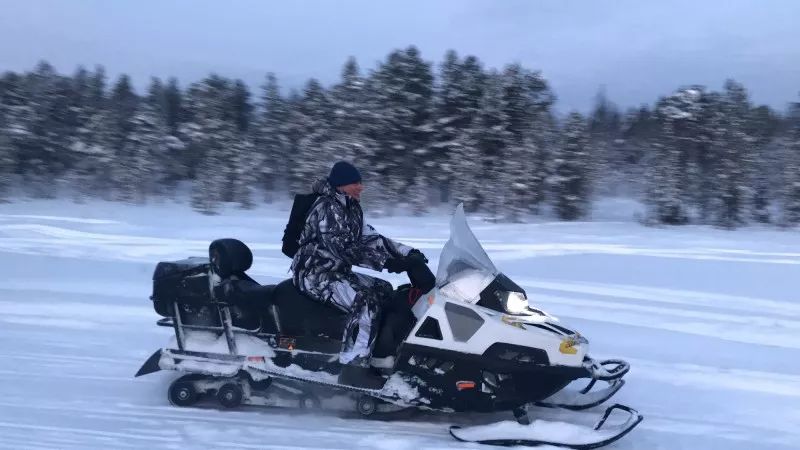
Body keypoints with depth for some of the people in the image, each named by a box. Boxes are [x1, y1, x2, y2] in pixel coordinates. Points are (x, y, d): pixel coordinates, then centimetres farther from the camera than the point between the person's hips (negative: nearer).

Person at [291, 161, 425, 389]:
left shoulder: (351, 208, 11)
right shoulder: (327, 208, -18)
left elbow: (369, 237, 13)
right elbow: (344, 249, -27)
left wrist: (406, 252, 2)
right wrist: (386, 262, -30)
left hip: (338, 271, 10)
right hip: (316, 275, -10)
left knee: (384, 290, 11)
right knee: (366, 301, -28)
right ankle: (354, 368, -28)